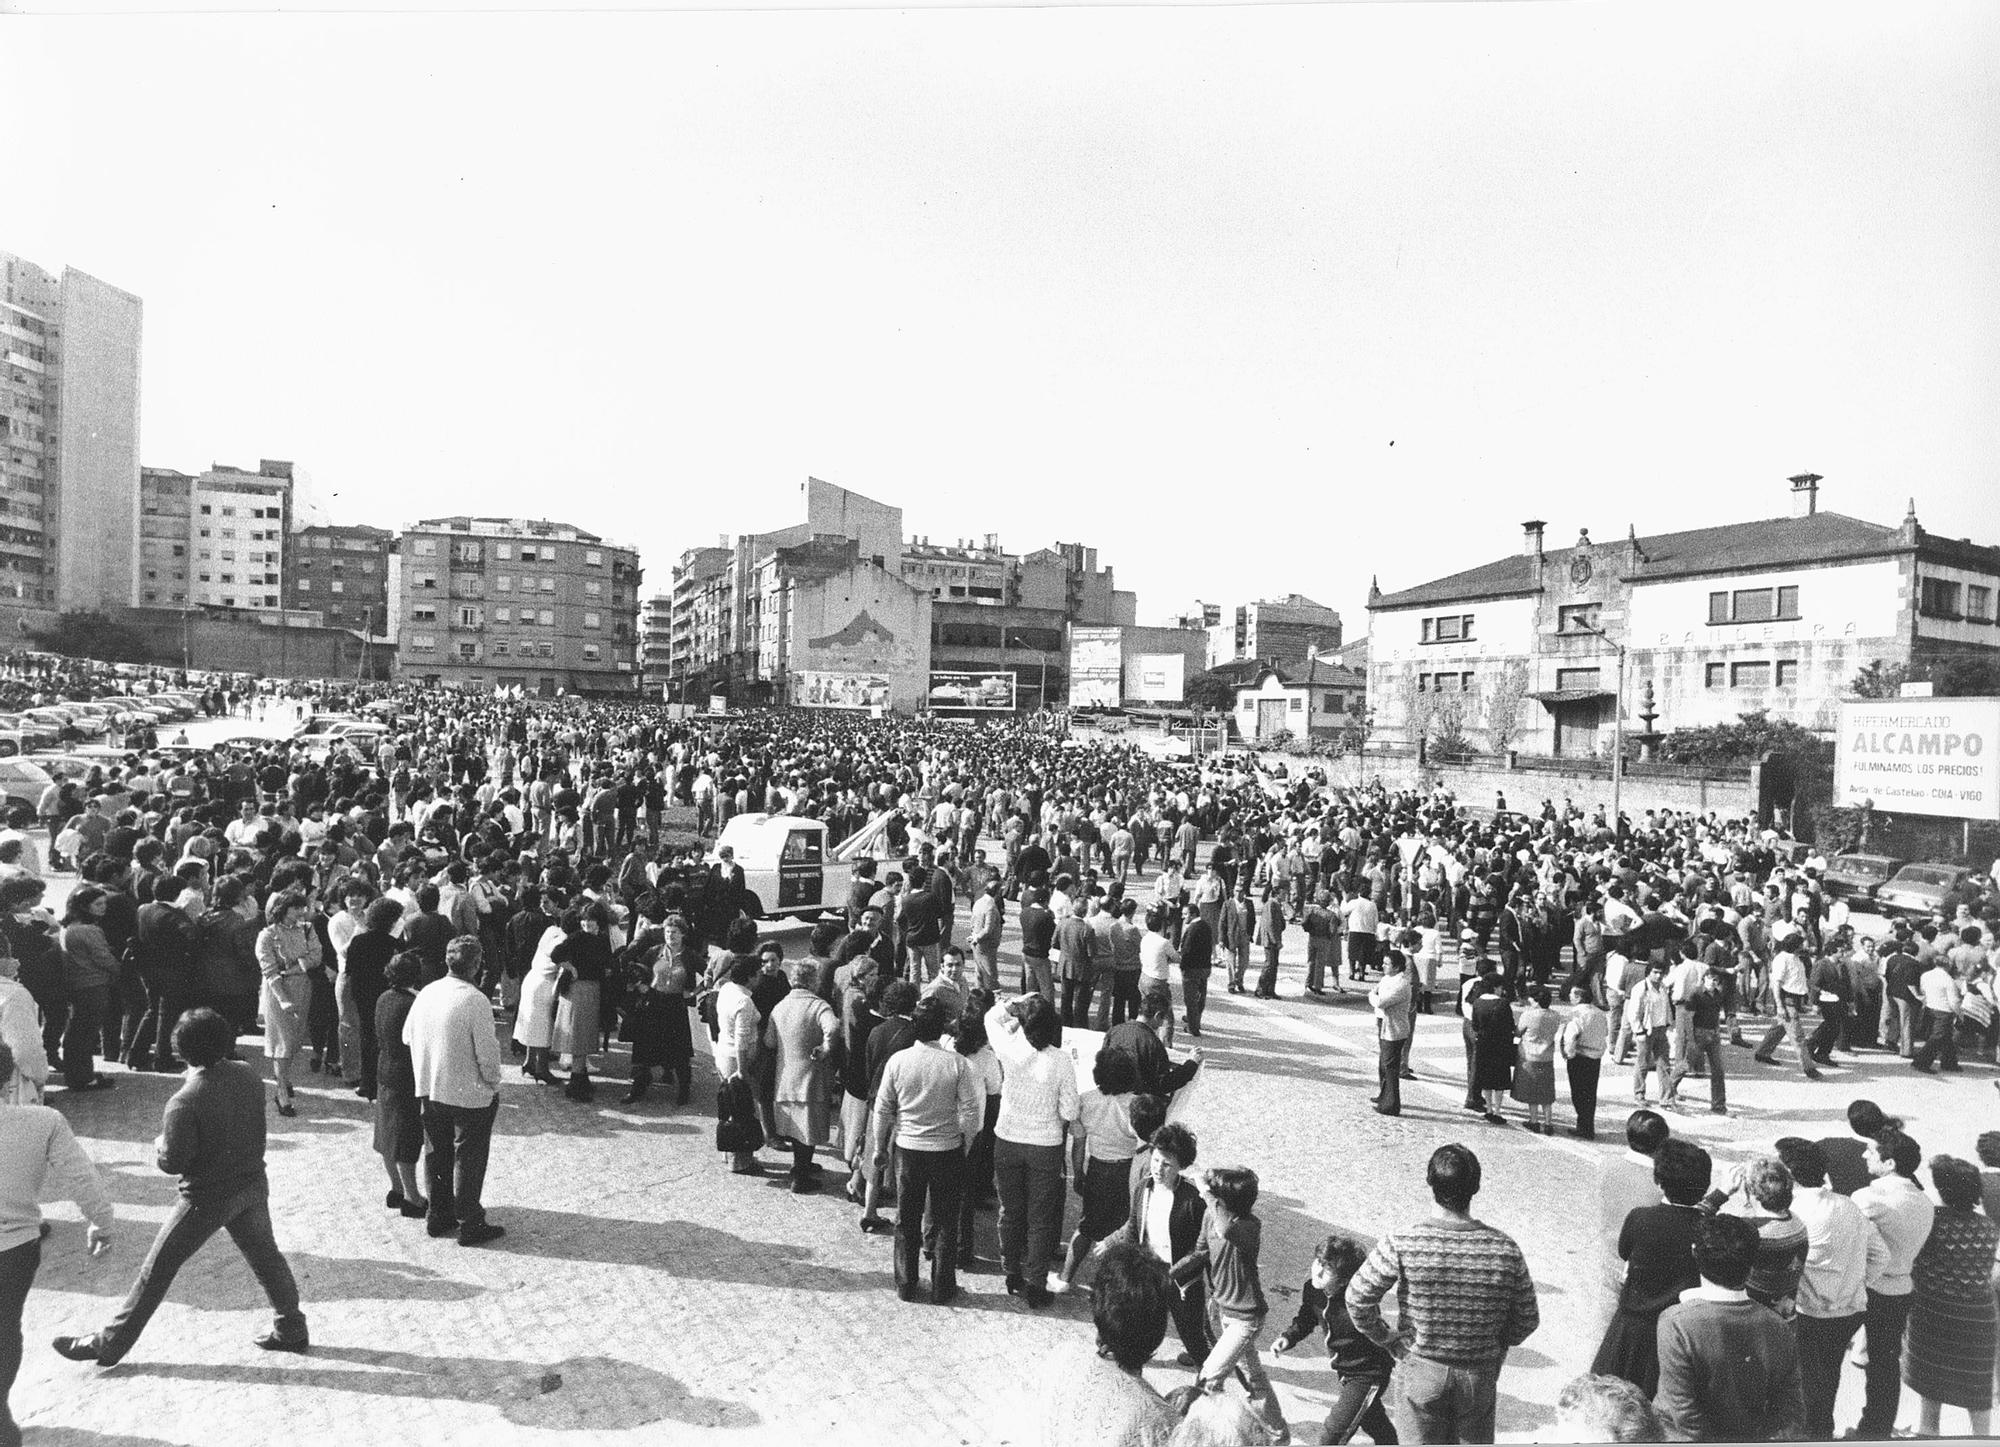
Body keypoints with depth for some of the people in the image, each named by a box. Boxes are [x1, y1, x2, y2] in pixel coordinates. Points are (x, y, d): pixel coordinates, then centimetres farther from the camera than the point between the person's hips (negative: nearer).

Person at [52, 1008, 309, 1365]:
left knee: (158, 1268, 9)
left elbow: (172, 1161, -18)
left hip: (209, 1197, -5)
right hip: (253, 1183, 6)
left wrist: (159, 1144, 1)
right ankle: (291, 1328, 27)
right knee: (265, 1255, 18)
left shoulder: (185, 1102, -24)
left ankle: (109, 1342, 23)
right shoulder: (246, 1075, -6)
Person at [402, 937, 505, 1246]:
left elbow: (407, 1037, 9)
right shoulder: (476, 1000, -22)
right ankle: (470, 1225, 15)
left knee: (437, 1154, 19)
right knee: (469, 1159, 6)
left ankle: (438, 1216, 31)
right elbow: (487, 1052, -20)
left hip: (430, 1090, 6)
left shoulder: (426, 993, -2)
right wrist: (494, 1084, -3)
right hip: (470, 1094, -6)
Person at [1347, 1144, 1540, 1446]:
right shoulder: (1505, 1250, -12)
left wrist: (1383, 1336, 1)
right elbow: (1527, 1320, -1)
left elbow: (1358, 1298, -16)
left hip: (1420, 1371, -2)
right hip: (1480, 1375, 2)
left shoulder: (1402, 1244, -19)